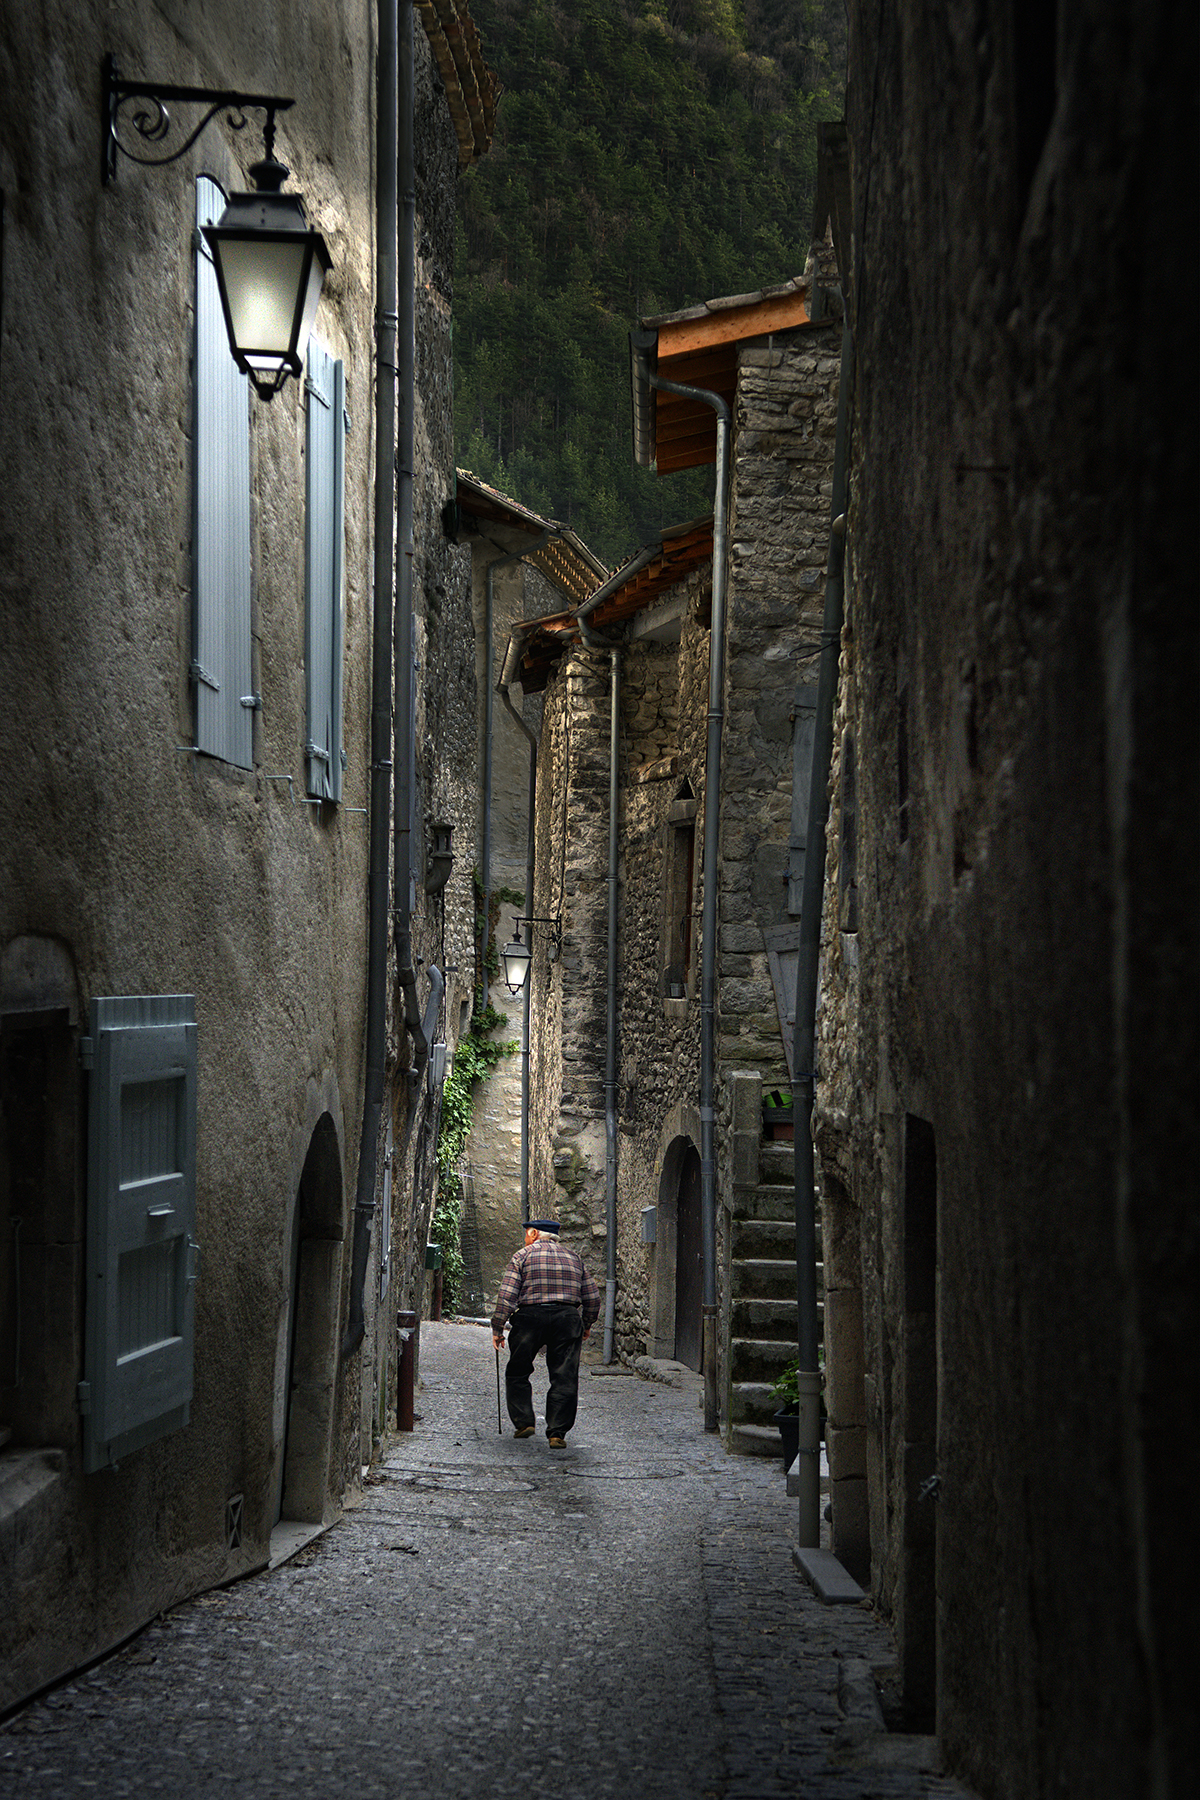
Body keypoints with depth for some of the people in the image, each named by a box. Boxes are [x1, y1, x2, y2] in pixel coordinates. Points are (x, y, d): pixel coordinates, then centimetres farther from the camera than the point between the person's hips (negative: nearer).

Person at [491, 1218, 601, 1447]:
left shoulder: (523, 1256, 5)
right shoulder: (573, 1257, 16)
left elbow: (506, 1295, -5)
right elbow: (592, 1297, 16)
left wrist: (497, 1329, -1)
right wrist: (586, 1325, 29)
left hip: (530, 1317, -2)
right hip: (567, 1318, 2)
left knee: (517, 1374, 14)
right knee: (564, 1379, 2)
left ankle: (524, 1422, 9)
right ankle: (557, 1433, -4)